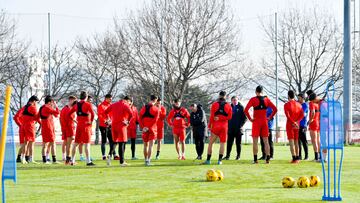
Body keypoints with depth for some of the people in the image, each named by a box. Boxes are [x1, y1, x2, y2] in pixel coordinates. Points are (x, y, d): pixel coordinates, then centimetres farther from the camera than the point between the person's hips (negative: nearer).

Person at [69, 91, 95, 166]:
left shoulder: (76, 105, 9)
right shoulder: (87, 104, -9)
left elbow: (68, 114, 12)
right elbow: (92, 114, -22)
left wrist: (74, 120, 15)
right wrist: (91, 121, -8)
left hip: (79, 126, 6)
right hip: (86, 126, -6)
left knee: (76, 143, 12)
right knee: (87, 144, -5)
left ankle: (72, 160, 15)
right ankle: (88, 161, -8)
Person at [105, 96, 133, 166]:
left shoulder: (114, 104, 13)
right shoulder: (126, 105, -5)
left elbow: (106, 112, 16)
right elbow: (131, 114, -22)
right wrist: (128, 121, -9)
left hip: (114, 125, 5)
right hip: (122, 125, -5)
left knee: (114, 142, 19)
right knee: (122, 143, 0)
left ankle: (110, 155, -3)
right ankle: (122, 162, 1)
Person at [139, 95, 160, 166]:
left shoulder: (143, 108, 8)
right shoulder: (156, 109, -6)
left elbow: (140, 118, 1)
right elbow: (155, 119, -16)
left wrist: (143, 127, -5)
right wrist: (149, 127, -14)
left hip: (145, 129, 4)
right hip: (152, 129, -4)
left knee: (145, 145, 15)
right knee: (151, 145, -5)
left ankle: (146, 160, 23)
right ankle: (148, 160, -15)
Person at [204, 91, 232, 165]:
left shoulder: (214, 104, 0)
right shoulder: (228, 105, 4)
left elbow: (211, 116, -5)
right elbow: (230, 116, -4)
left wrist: (209, 126, 0)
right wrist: (221, 118, -5)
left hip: (215, 126, -1)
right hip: (224, 126, 1)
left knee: (210, 143, 6)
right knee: (222, 143, 3)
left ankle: (208, 160, 2)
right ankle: (220, 160, -3)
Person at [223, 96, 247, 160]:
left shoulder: (241, 107, -1)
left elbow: (245, 118, -3)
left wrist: (241, 125, -12)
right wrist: (228, 125, 4)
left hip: (238, 129, -3)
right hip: (230, 129, 3)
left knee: (238, 143, 4)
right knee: (229, 142, 2)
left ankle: (238, 156, 10)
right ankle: (227, 156, 6)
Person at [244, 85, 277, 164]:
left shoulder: (253, 99, -5)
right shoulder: (266, 99, 5)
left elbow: (246, 110, -16)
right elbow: (275, 109, 4)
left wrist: (250, 118, -7)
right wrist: (270, 117, 6)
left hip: (256, 122, -3)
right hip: (264, 121, 3)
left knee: (255, 141, 2)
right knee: (266, 141, 7)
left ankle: (255, 159, 0)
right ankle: (268, 158, 2)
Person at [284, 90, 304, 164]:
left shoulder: (286, 105, -7)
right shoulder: (299, 105, 9)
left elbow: (287, 115, -19)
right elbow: (302, 115, -1)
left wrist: (294, 123, -19)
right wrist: (297, 122, -10)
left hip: (290, 124, -5)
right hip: (297, 125, 5)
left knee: (291, 141, -7)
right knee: (296, 141, 12)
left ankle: (294, 158, -13)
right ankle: (297, 158, 10)